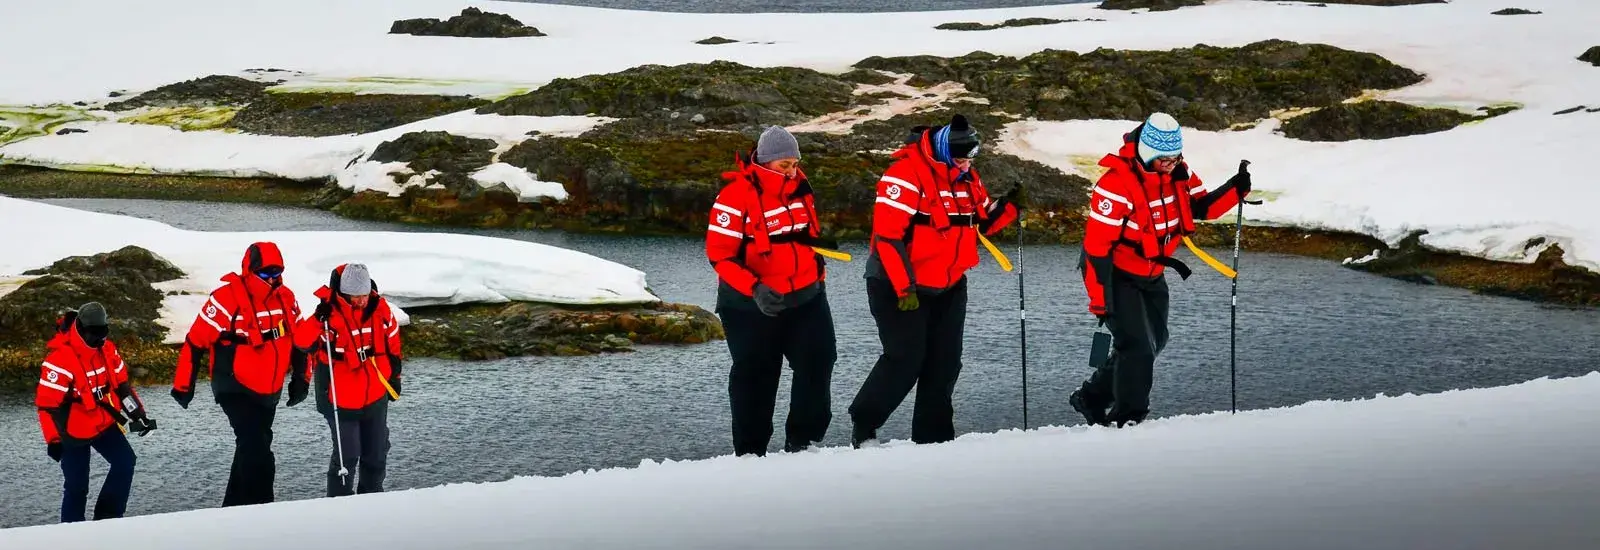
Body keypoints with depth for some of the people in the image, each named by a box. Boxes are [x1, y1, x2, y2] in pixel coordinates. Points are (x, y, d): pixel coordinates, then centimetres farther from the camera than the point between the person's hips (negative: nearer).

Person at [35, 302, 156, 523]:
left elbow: (121, 383, 12)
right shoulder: (60, 359, -25)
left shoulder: (107, 349, -2)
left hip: (104, 422, 7)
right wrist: (55, 439, -18)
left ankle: (108, 517, 10)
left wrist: (138, 414, 9)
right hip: (74, 431, -7)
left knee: (124, 462, 0)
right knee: (77, 484, -4)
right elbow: (48, 403, -20)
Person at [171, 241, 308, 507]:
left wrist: (300, 377, 15)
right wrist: (183, 385, -11)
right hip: (236, 389, -7)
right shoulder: (227, 298, -20)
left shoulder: (285, 297, 0)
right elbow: (195, 341, -15)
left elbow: (299, 337, 15)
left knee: (252, 450, 19)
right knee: (257, 455, -18)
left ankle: (234, 509, 33)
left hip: (269, 392, 7)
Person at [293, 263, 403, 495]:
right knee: (347, 455, -5)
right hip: (341, 400, -5)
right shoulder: (331, 313, -18)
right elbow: (302, 341, -27)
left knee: (376, 454, 15)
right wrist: (318, 319, -43)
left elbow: (392, 344, 11)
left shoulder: (380, 308, -4)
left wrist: (394, 376, 17)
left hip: (376, 397, 5)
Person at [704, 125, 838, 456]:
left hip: (804, 296, 6)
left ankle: (803, 442, 13)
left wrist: (817, 273, 23)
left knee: (818, 361, 2)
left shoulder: (799, 187, 3)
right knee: (755, 378, 3)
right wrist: (755, 289, -30)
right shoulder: (736, 196, -18)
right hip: (751, 304, -6)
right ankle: (750, 453, 14)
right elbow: (719, 253, -20)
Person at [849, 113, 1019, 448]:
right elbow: (887, 235, -23)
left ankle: (934, 436, 16)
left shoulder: (967, 177, 6)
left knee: (945, 364, 7)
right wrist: (904, 288, -25)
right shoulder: (906, 174, -20)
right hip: (899, 286, -8)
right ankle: (863, 424, 6)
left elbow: (982, 222, 18)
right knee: (905, 360, -10)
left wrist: (1009, 207, -2)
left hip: (948, 288, 8)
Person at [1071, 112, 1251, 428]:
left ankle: (1091, 399, 30)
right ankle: (1127, 419, 1)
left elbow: (1202, 207, 4)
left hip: (1151, 275, 8)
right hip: (1116, 274, -8)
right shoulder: (1118, 183, -30)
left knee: (1154, 342, 17)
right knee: (1137, 346, -13)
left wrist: (1235, 190, -16)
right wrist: (1100, 300, -27)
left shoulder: (1178, 173, -7)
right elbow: (1097, 244, -28)